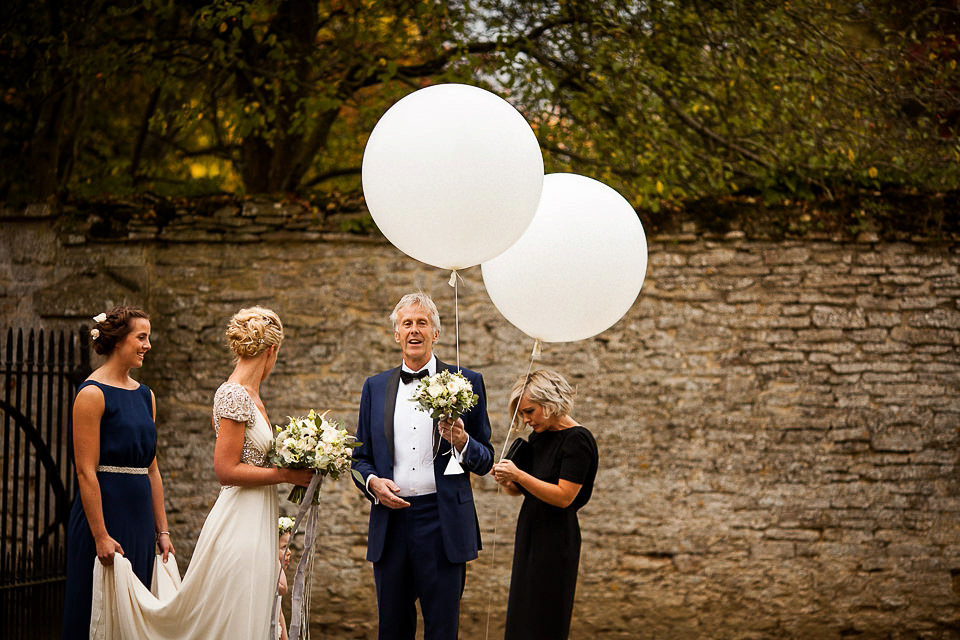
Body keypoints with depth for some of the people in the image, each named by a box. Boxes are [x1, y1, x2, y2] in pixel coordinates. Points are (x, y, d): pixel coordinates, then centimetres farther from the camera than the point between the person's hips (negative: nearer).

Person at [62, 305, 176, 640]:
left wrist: (162, 530, 12)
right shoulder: (93, 394, -10)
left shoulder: (145, 395, 13)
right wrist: (101, 535, -19)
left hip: (140, 516, 8)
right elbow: (86, 472, -15)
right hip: (104, 512, -8)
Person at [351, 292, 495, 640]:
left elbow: (485, 460, 5)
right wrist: (372, 482, -6)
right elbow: (361, 458, 16)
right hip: (391, 519, 3)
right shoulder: (375, 387, 13)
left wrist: (462, 442, -16)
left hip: (443, 523, -3)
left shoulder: (466, 383, 4)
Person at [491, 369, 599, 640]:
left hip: (556, 540, -8)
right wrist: (507, 482, -5)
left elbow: (564, 496, -21)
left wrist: (518, 475, -24)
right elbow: (518, 490, 17)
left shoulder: (577, 440, -14)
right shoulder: (538, 438, 11)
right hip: (530, 535, 9)